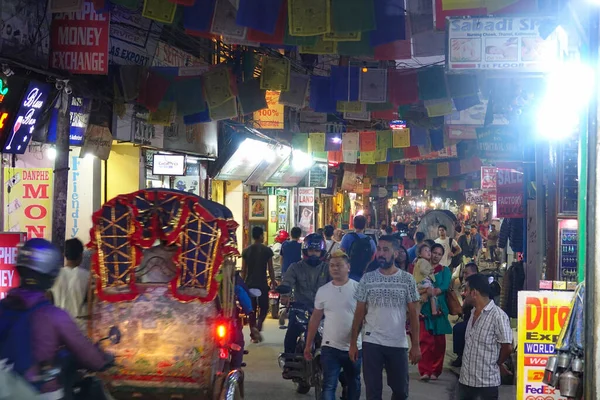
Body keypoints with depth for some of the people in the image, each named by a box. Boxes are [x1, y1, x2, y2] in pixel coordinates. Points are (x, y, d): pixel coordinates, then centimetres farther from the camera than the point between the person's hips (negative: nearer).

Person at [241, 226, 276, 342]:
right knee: (264, 308, 9)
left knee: (252, 309, 10)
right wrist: (273, 281, 6)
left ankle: (253, 335, 11)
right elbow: (270, 269, -5)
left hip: (249, 284, 3)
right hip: (262, 284, -3)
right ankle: (258, 327, -14)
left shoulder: (246, 251, 3)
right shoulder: (267, 250, -6)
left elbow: (243, 270, 6)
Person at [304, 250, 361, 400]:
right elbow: (315, 318, 9)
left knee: (353, 384, 16)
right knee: (328, 386, -5)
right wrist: (308, 344, 10)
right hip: (330, 347, 1)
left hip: (354, 347, -1)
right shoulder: (322, 291, 2)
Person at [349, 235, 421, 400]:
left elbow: (413, 313, 0)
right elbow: (359, 312, 4)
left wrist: (416, 345, -4)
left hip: (399, 344, 0)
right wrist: (353, 342, 0)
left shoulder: (407, 279, -1)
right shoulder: (367, 279, 0)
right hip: (371, 343, 0)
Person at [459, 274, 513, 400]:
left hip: (487, 381, -8)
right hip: (466, 379, 8)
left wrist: (497, 364, 1)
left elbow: (507, 347, -14)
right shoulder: (473, 313, 10)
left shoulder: (498, 315, -17)